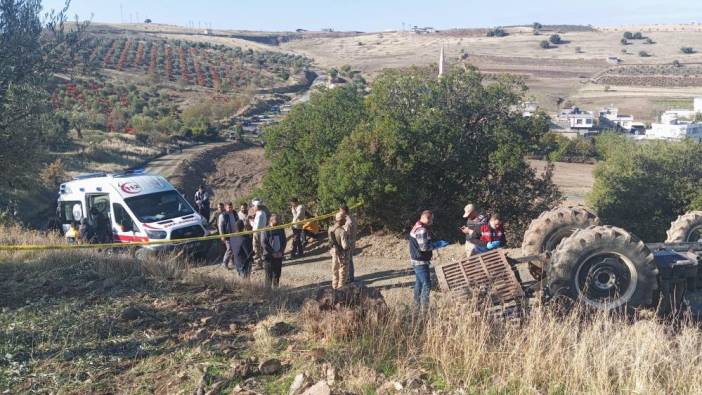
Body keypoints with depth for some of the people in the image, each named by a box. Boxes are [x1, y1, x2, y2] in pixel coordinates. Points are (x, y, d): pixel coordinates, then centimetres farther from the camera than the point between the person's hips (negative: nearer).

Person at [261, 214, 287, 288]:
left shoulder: (280, 230, 6)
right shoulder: (266, 230, -8)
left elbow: (284, 241, 10)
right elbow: (263, 243, -11)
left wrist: (281, 251, -4)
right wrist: (272, 252, -13)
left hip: (279, 255, 4)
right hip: (269, 256, -4)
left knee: (277, 274, 10)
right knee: (269, 275, -1)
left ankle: (276, 288, 20)